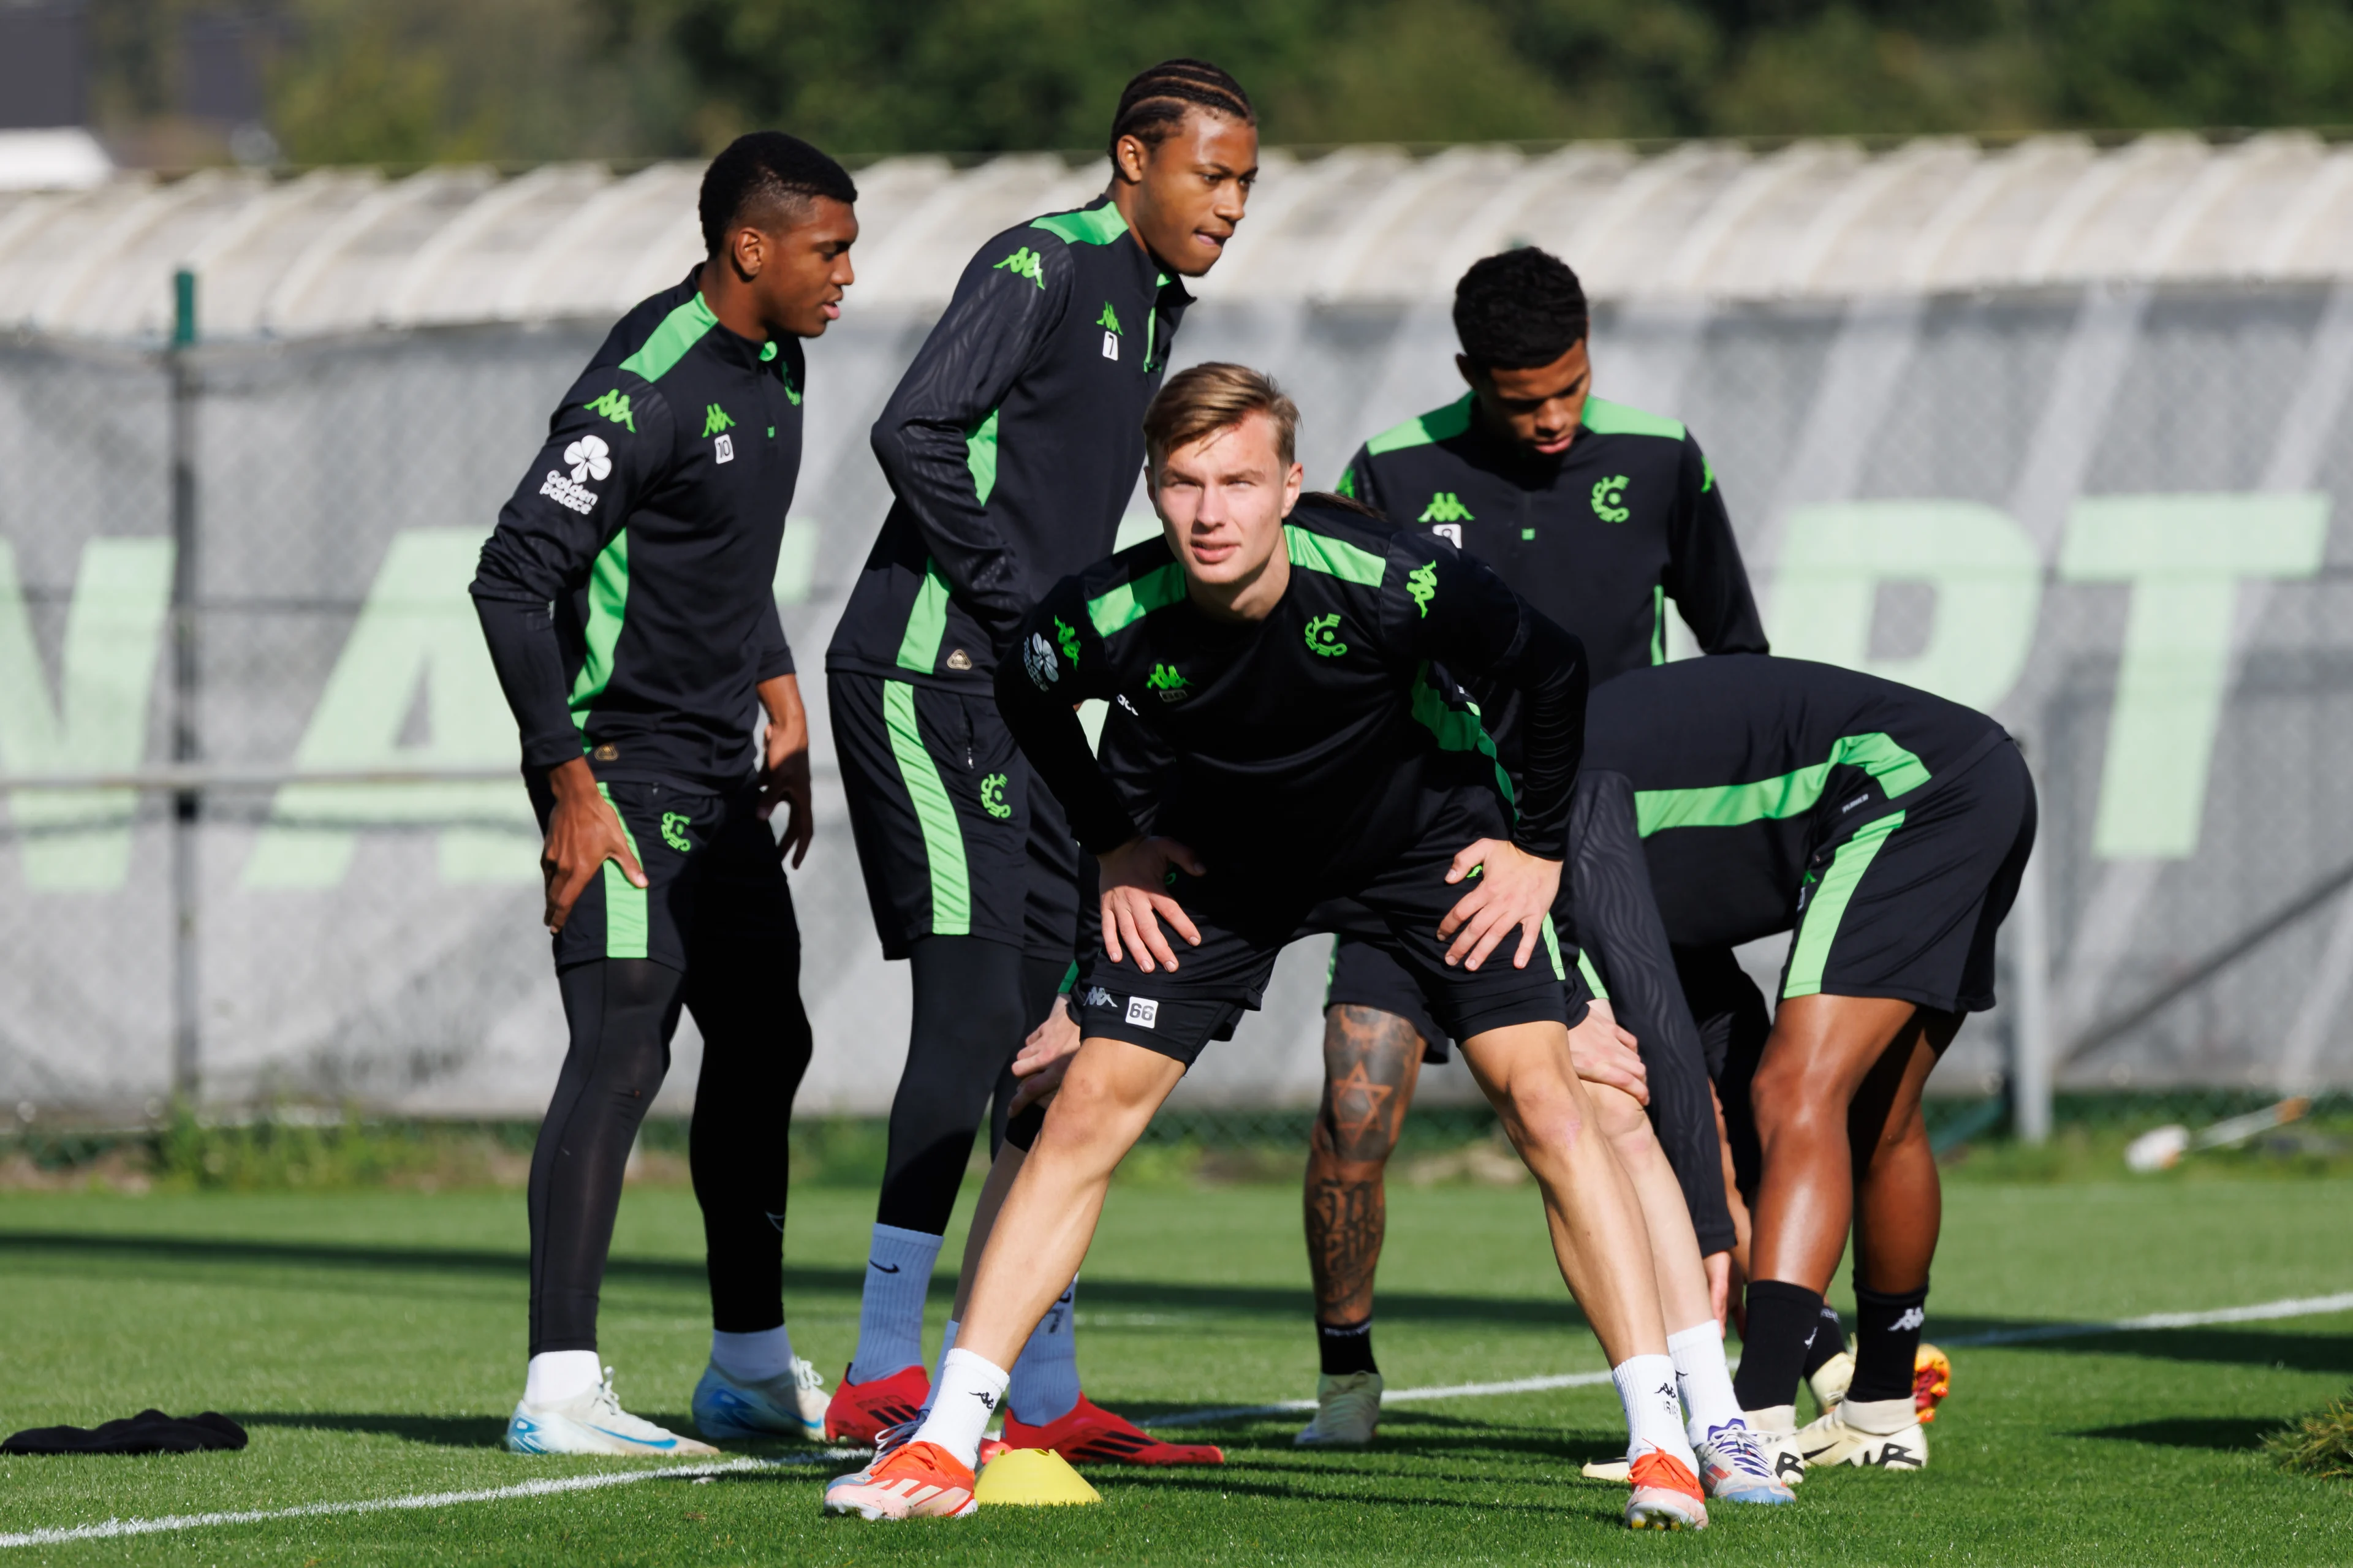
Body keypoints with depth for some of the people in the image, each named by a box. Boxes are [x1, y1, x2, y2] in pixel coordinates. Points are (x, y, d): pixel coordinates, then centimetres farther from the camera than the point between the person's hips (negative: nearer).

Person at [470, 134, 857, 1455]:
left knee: (763, 1046, 13)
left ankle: (754, 1366, 24)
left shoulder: (775, 369, 11)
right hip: (624, 775, -10)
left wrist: (785, 724, 20)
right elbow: (511, 580, -21)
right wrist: (572, 786, -22)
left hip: (720, 781, 10)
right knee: (622, 1051, -14)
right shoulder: (646, 391, -19)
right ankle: (561, 1387, -15)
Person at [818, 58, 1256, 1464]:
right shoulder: (1045, 268, -11)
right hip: (927, 669, -10)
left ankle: (1043, 1396, 12)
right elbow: (915, 431, -21)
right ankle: (884, 1374, -14)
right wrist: (1021, 604, -16)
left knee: (1047, 1022, 8)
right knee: (975, 1007, -14)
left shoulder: (1150, 306, 18)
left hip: (1017, 691, 10)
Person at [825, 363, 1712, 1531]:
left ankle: (1663, 1445, -13)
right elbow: (1025, 699, -1)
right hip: (1223, 858, 2)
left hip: (1425, 829, -2)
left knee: (1541, 1096, -17)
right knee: (1085, 1113, -6)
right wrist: (1114, 847, 1)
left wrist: (1538, 846, -9)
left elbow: (1555, 671, -15)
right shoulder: (1109, 619, -29)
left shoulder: (1390, 581, -35)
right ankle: (944, 1444, -1)